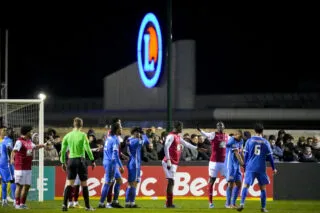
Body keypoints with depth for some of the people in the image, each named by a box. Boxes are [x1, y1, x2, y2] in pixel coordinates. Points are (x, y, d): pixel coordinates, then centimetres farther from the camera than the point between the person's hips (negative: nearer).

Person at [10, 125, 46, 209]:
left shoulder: (29, 141, 16)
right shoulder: (19, 142, -12)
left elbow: (34, 147, 37)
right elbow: (14, 150, -26)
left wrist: (43, 145, 46)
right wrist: (12, 159, -42)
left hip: (28, 167, 9)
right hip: (20, 167, -9)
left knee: (27, 186, 9)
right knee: (19, 185, -6)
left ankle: (22, 203, 17)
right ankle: (17, 204, -1)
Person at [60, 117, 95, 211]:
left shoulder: (67, 136, 5)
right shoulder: (83, 135, -6)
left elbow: (63, 150, 7)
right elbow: (87, 149, -11)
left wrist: (63, 162, 16)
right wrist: (92, 160, -3)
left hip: (71, 160, 3)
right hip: (81, 160, -3)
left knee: (69, 183, 3)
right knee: (84, 184, 6)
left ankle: (65, 204, -11)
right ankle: (87, 206, 12)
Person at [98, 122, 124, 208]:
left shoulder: (109, 137, 11)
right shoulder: (115, 139, -16)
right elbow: (115, 154, -20)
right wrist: (121, 166, -18)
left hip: (107, 162, 9)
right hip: (111, 163, -9)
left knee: (119, 180, 15)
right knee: (108, 183, -4)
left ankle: (115, 202, 15)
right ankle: (101, 203, -1)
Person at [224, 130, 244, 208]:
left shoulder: (240, 141, 11)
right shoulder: (232, 141, -16)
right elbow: (237, 153, -19)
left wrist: (244, 163, 10)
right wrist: (242, 163, -20)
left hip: (237, 165, 8)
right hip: (230, 165, -8)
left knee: (238, 184, 6)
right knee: (231, 183, -7)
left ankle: (233, 203, 14)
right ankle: (228, 203, 3)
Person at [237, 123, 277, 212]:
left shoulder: (249, 141, 3)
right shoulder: (265, 142, 4)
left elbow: (246, 155, 4)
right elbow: (270, 157, 6)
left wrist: (245, 167, 13)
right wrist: (273, 168, 16)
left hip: (250, 167, -1)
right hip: (261, 168, 1)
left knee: (246, 185, -5)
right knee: (263, 187, 13)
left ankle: (242, 204, -24)